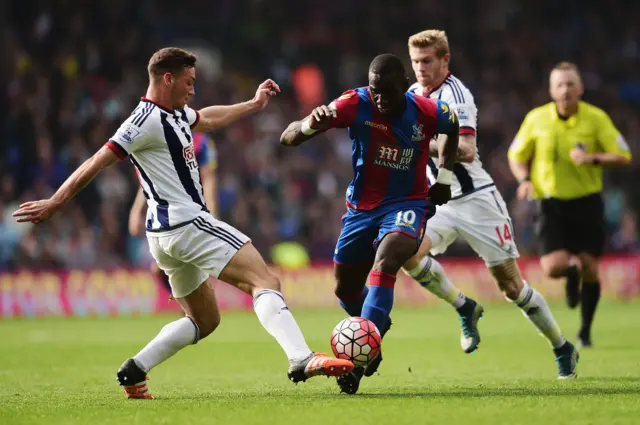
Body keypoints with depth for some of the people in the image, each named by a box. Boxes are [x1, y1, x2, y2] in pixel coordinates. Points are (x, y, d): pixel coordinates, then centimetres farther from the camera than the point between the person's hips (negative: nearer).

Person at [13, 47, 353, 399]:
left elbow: (207, 118, 38)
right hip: (185, 222, -11)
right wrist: (54, 203, -17)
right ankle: (301, 360, -35)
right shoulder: (148, 120, -12)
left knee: (204, 320, 18)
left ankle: (134, 370, 10)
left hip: (165, 235, 11)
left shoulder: (176, 114, 16)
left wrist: (253, 104, 46)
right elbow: (98, 162, -15)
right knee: (265, 281, -18)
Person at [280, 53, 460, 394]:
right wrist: (310, 125, -43)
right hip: (361, 207, 3)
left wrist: (444, 176, 6)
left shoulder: (428, 112, -15)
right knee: (345, 289, 14)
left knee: (385, 262, -31)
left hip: (407, 204, -3)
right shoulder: (355, 105, -18)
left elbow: (451, 129, 13)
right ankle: (378, 326, 48)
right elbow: (288, 138, -21)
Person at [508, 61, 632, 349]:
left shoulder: (596, 118, -6)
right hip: (551, 203, 0)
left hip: (587, 203, 0)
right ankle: (571, 272, 24)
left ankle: (585, 331, 19)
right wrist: (524, 179, -9)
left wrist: (594, 158, -24)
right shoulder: (536, 119, -2)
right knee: (553, 267, -15)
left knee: (590, 269, -1)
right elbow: (516, 156, 11)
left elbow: (623, 157, -7)